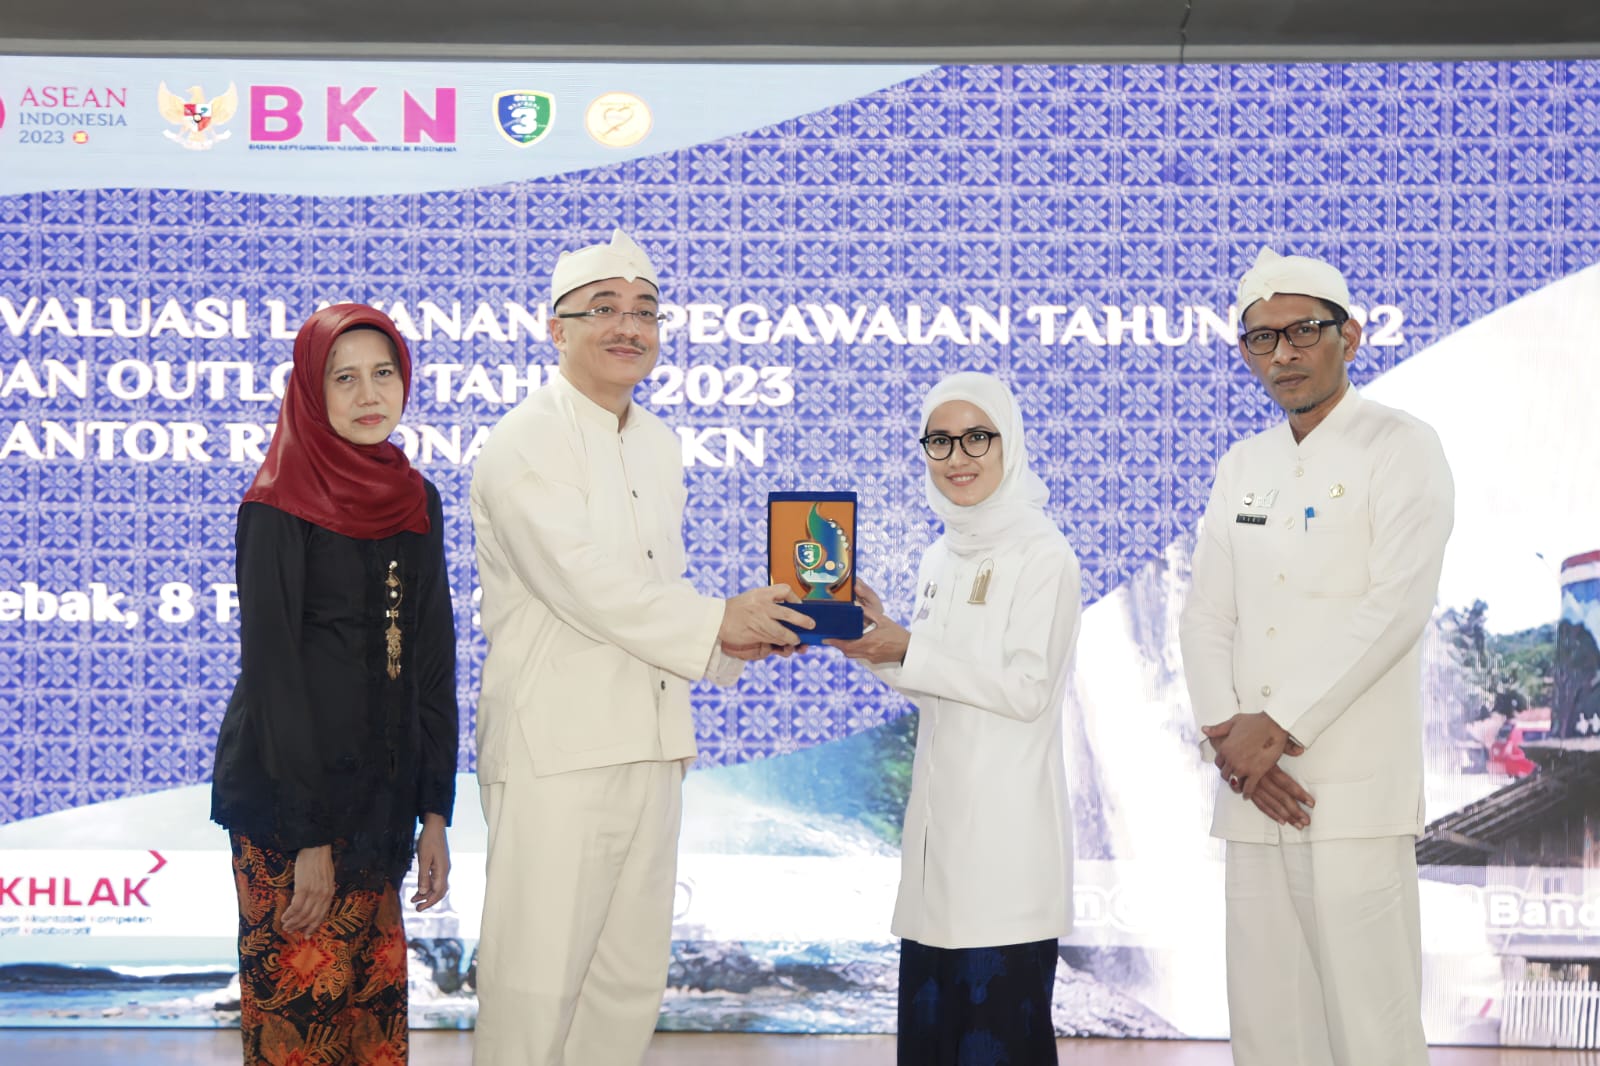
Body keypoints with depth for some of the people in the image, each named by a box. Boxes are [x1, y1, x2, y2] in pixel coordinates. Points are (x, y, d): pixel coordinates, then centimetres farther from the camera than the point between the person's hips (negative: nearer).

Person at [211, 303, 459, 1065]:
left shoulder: (416, 502, 8)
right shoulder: (278, 507, -9)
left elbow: (433, 662, 10)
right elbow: (270, 670, -13)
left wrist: (433, 812, 4)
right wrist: (308, 836, -15)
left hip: (379, 800, 6)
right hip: (287, 796, -5)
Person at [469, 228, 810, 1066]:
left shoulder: (659, 445, 17)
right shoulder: (523, 446, -9)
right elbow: (584, 585, -17)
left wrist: (732, 637, 6)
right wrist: (716, 622, -11)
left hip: (649, 746, 8)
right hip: (553, 753, -8)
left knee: (630, 981, 12)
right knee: (534, 987, -5)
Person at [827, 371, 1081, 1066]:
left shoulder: (1042, 554, -7)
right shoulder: (940, 559, 16)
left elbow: (1027, 689, -14)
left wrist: (908, 651, -13)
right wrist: (878, 637, 3)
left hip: (1005, 824, -7)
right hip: (940, 814, 8)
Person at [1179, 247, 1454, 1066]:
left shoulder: (1402, 448, -1)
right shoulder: (1243, 466, 19)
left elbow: (1395, 609, -12)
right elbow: (1206, 617, 13)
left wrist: (1278, 728, -14)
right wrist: (1226, 736, -4)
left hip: (1355, 790, -6)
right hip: (1256, 786, 6)